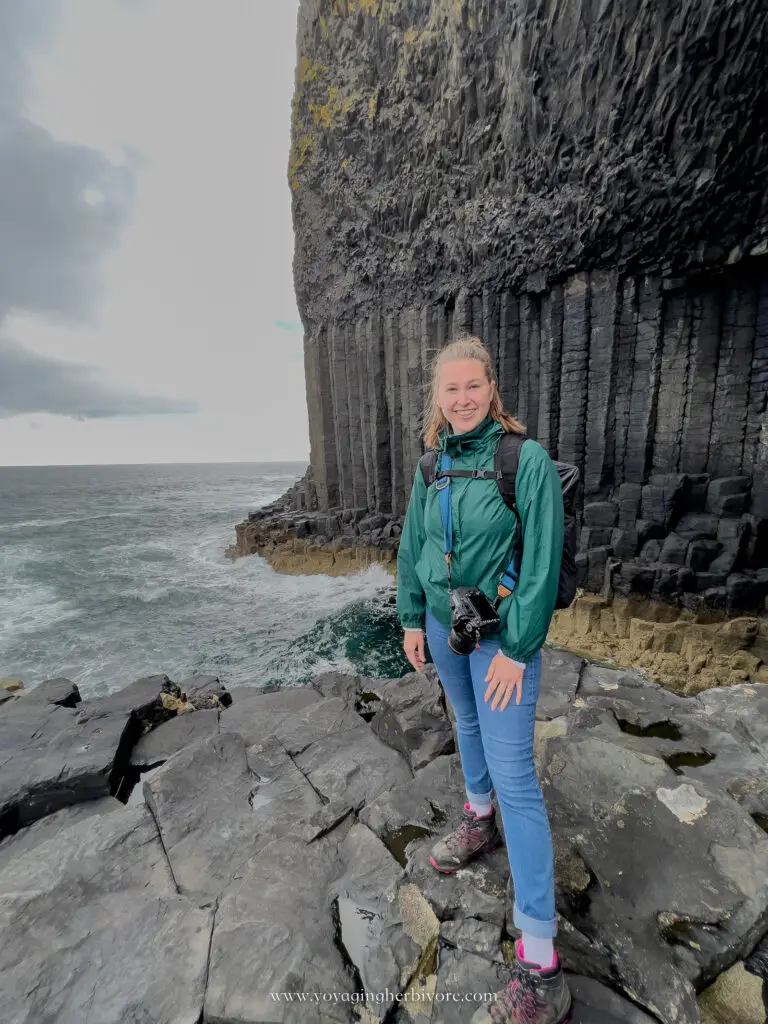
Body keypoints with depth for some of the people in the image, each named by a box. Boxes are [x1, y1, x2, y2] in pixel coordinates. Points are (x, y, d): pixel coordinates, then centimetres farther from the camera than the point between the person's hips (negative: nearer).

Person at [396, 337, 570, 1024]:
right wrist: (412, 618, 7)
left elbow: (544, 561, -16)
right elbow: (413, 546, 8)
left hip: (502, 634, -5)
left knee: (514, 774, -1)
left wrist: (516, 649, -16)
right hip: (443, 624, 6)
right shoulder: (432, 465, 2)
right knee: (468, 724, 25)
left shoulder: (528, 460, -14)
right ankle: (480, 822, 54)